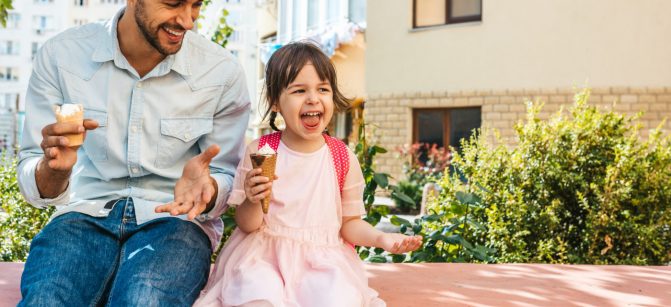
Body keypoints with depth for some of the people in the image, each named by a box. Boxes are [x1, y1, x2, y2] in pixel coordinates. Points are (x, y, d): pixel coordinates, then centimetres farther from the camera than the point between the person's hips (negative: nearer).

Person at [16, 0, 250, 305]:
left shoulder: (223, 71, -6)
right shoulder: (60, 56, -4)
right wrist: (53, 168, -26)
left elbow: (227, 178, 3)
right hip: (86, 214, 1)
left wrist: (206, 189, -22)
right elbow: (36, 188, -1)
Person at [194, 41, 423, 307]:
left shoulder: (343, 158, 2)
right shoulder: (259, 152, -1)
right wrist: (253, 201, -20)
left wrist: (380, 237, -9)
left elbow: (349, 223, 10)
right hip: (265, 255, -1)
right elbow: (246, 225, 2)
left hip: (324, 258, 1)